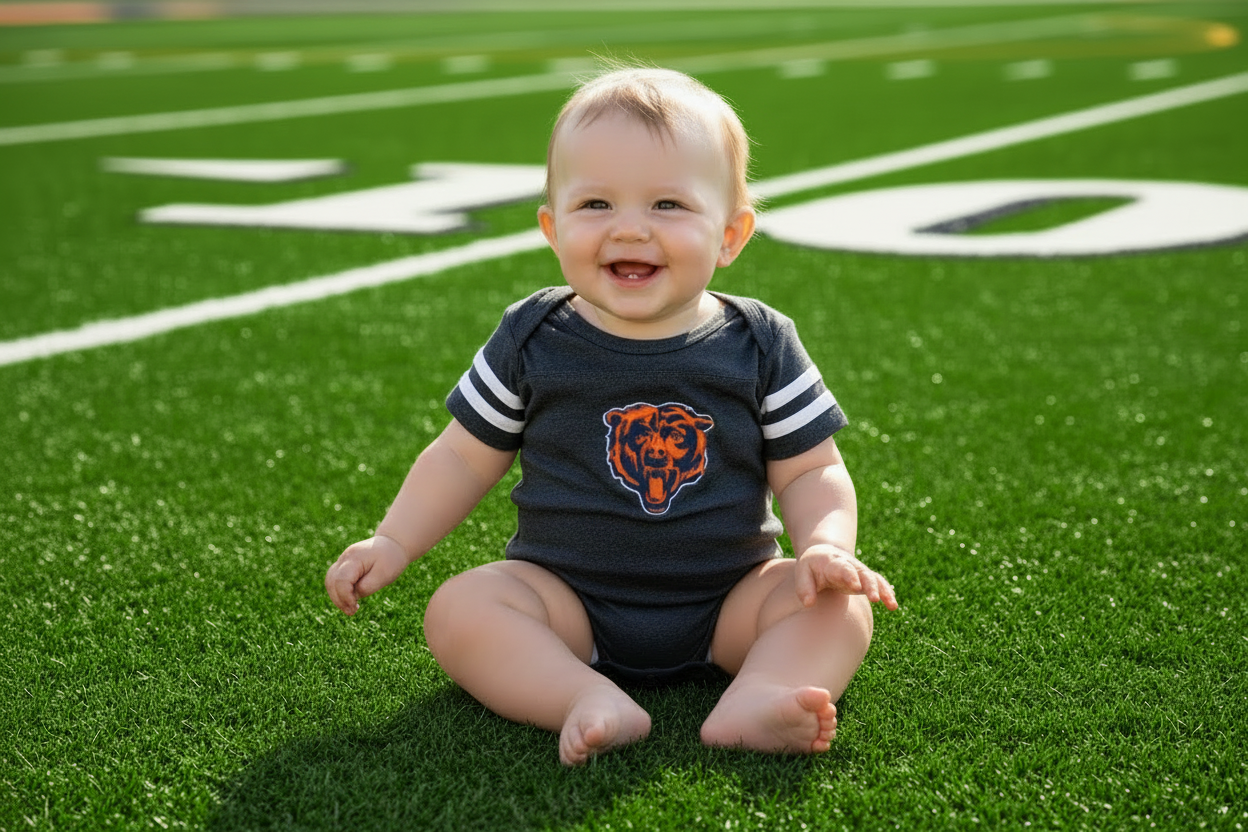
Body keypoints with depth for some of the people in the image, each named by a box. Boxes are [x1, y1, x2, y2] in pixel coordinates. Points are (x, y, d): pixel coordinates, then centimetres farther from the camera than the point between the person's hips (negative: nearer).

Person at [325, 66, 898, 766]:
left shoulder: (761, 346, -3)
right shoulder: (532, 341, -2)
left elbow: (811, 472, 0)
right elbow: (466, 457, 8)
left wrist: (826, 547, -19)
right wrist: (393, 543, -1)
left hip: (726, 604, 0)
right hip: (567, 598, 0)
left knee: (838, 604, -22)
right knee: (461, 606, -24)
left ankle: (756, 698, -42)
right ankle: (593, 703, -39)